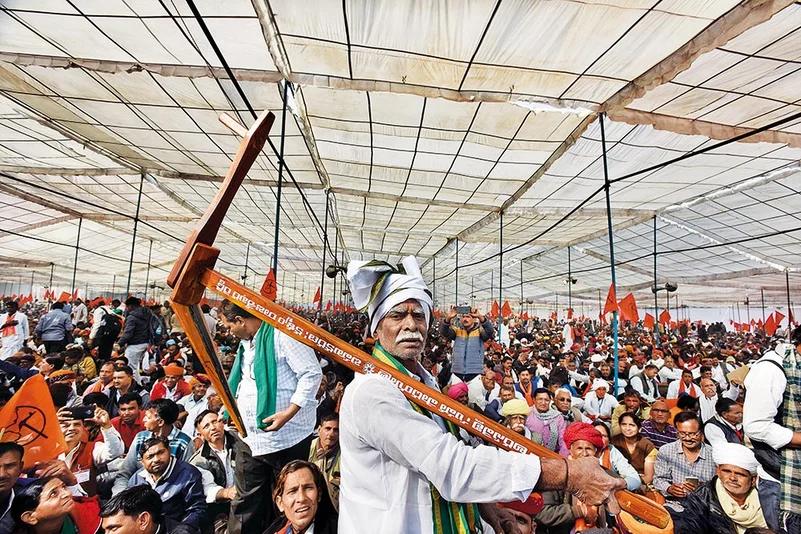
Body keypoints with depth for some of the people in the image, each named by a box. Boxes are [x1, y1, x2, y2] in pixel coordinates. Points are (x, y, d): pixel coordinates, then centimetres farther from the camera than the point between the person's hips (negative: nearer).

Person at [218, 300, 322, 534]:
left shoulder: (281, 334, -16)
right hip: (251, 439, 8)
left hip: (287, 437, -8)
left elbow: (312, 373, -21)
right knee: (245, 505, 16)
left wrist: (288, 413, -24)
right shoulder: (245, 343, 16)